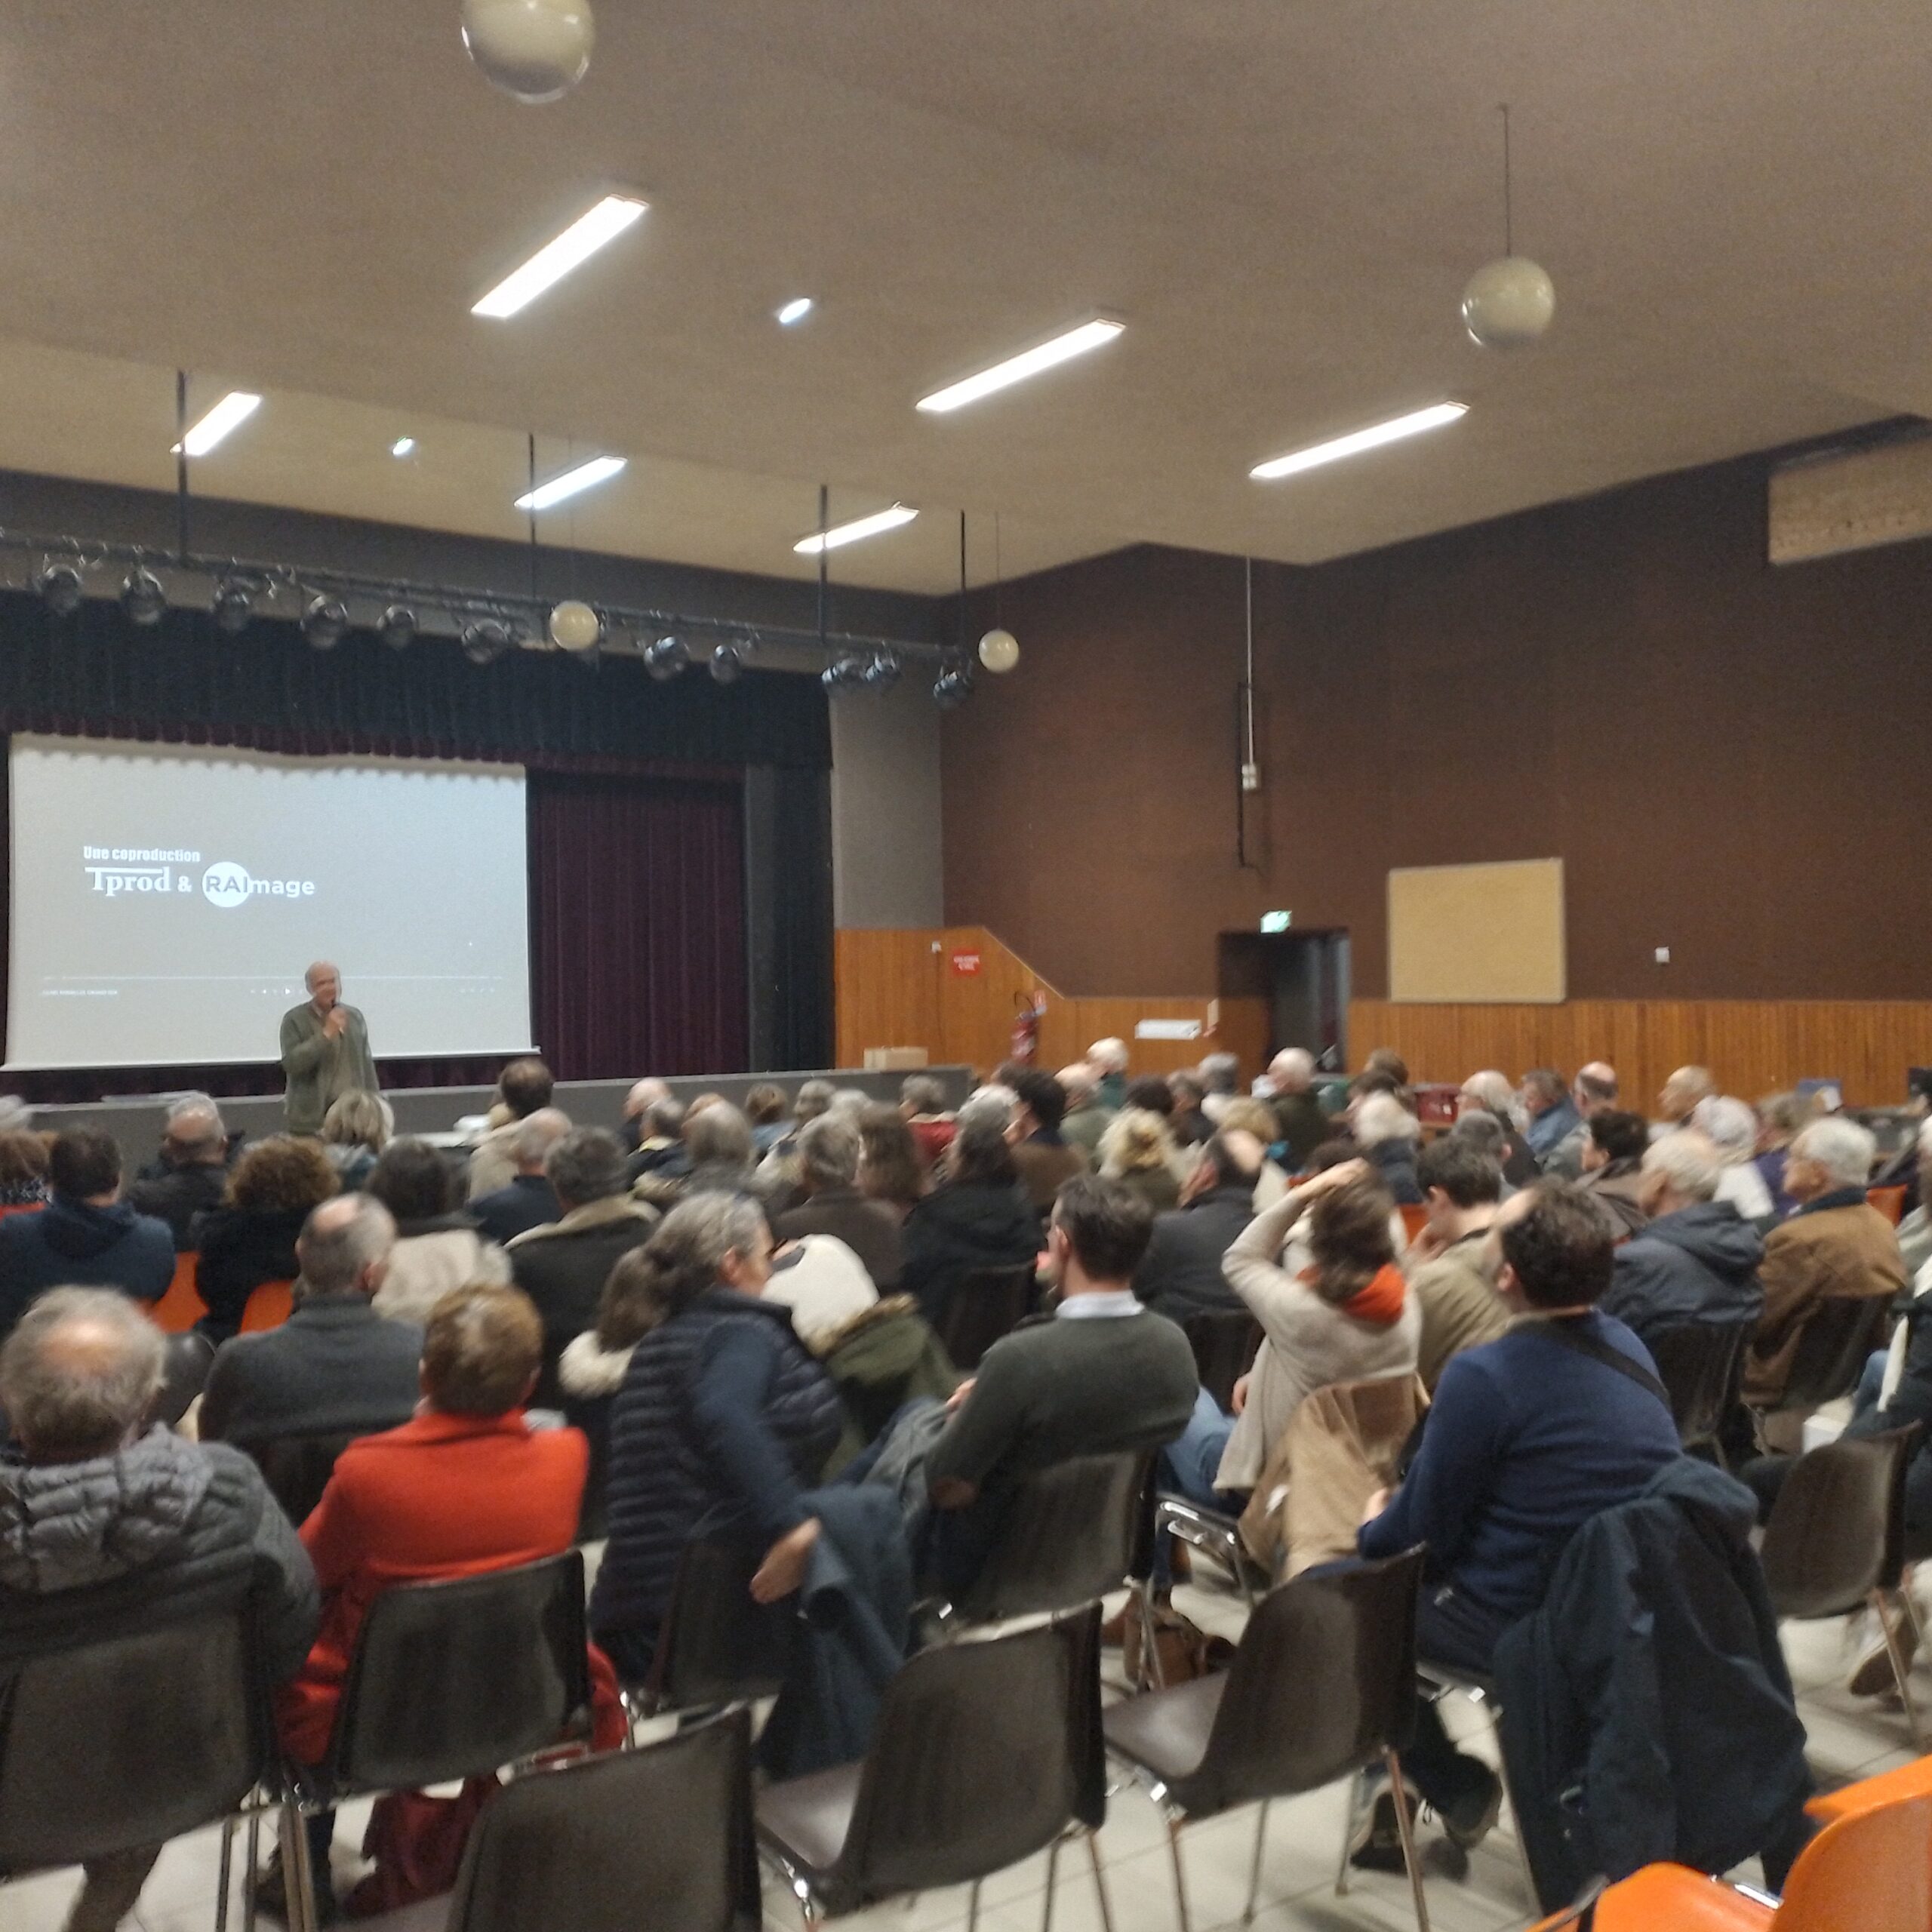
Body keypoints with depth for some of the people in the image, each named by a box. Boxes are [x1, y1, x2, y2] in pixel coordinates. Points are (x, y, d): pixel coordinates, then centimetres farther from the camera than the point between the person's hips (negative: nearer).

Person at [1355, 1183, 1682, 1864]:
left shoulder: (1484, 1375, -25)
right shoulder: (1628, 1346, 0)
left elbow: (1423, 1528, -13)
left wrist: (1373, 1529, 9)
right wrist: (1399, 1508, 18)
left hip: (1518, 1626, -8)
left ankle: (1457, 1789, 20)